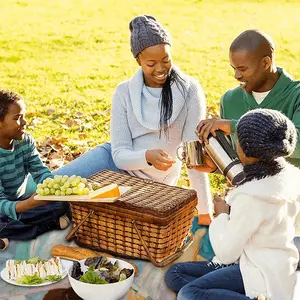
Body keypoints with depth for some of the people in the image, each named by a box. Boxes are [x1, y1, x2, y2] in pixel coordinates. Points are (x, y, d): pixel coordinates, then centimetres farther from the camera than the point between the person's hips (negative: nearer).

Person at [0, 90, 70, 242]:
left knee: (61, 203, -14)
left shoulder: (26, 141, -3)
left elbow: (40, 172, -6)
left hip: (21, 201, 6)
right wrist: (29, 204, -47)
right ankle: (51, 224, -20)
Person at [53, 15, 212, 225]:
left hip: (151, 183, -2)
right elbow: (120, 154, -13)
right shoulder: (125, 92, -10)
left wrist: (205, 211, -19)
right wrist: (147, 157, -36)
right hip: (118, 163, 3)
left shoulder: (189, 91, -17)